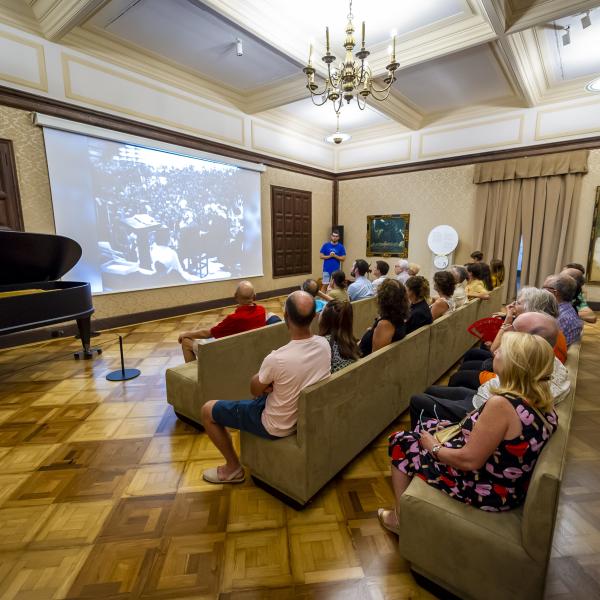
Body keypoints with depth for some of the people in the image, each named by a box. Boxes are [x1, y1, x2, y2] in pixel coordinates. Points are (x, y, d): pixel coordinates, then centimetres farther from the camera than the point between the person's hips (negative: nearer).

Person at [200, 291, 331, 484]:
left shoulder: (277, 359, -35)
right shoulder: (324, 345, -16)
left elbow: (255, 389, -13)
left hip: (278, 426, -6)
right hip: (310, 415, 7)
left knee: (207, 410, 7)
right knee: (268, 383, 33)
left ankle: (233, 469, 24)